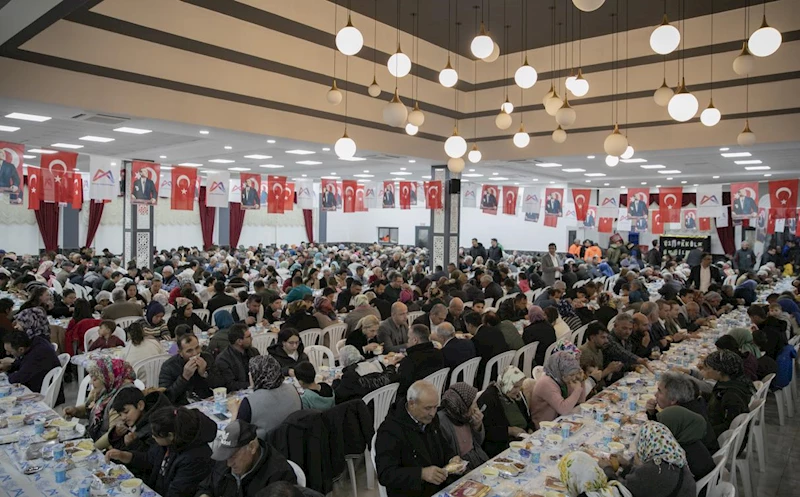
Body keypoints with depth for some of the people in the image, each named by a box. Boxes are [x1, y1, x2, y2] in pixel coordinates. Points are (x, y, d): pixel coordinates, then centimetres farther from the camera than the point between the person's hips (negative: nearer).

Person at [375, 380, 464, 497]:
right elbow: (385, 474, -22)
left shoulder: (430, 418, 3)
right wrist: (421, 473, -32)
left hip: (442, 487, 6)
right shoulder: (390, 429, -18)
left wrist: (452, 458, -2)